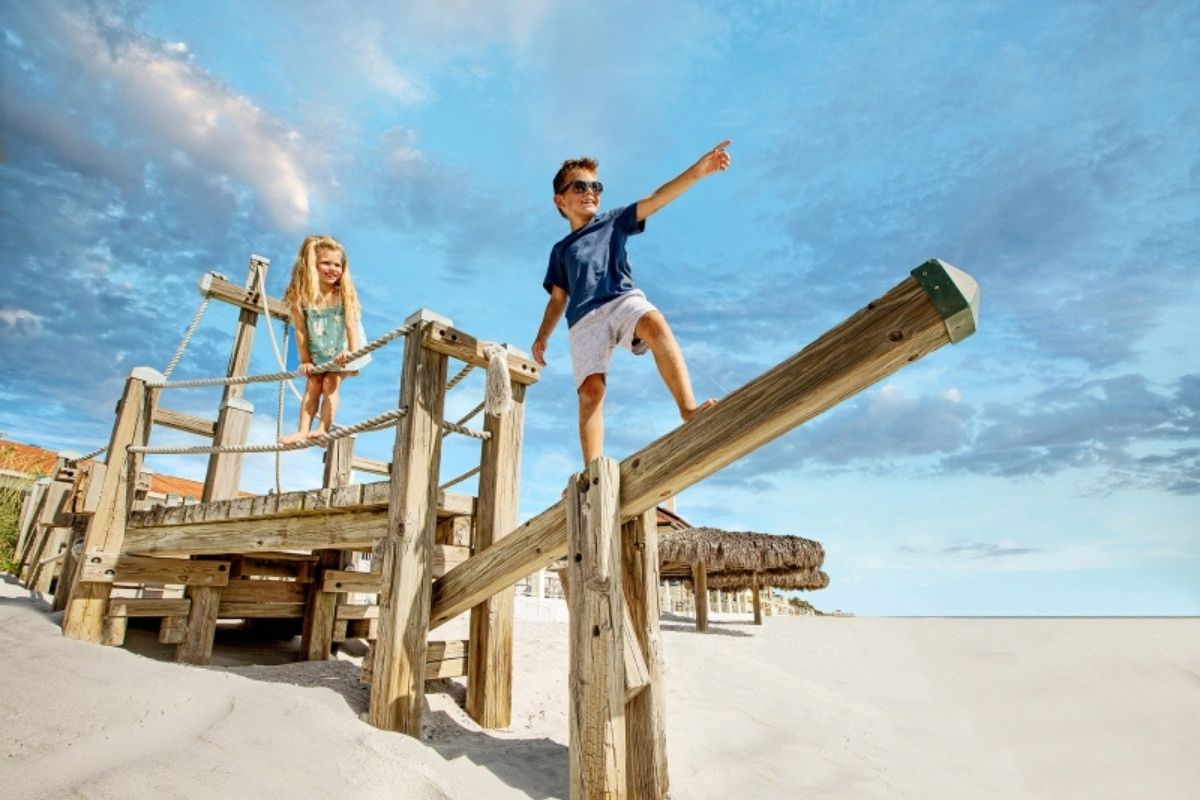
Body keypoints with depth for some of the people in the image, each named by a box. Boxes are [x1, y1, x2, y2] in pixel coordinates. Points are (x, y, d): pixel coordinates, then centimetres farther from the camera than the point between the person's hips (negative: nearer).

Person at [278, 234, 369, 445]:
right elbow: (300, 330, -14)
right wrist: (305, 360, -12)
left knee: (330, 384, -9)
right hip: (317, 353, 2)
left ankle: (323, 429, -9)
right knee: (313, 385, 0)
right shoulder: (299, 295, -16)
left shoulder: (344, 293, -19)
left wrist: (352, 352, -30)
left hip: (342, 351, -2)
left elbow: (351, 323, -23)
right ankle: (303, 431, -2)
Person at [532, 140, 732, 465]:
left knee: (655, 323, -37)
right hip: (585, 319, 2)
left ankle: (689, 408, -47)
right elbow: (557, 299, 28)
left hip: (623, 300, -1)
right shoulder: (560, 250, 28)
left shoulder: (613, 222, 23)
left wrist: (698, 170, -3)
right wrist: (542, 336, 13)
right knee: (590, 390, -17)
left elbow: (656, 199, 10)